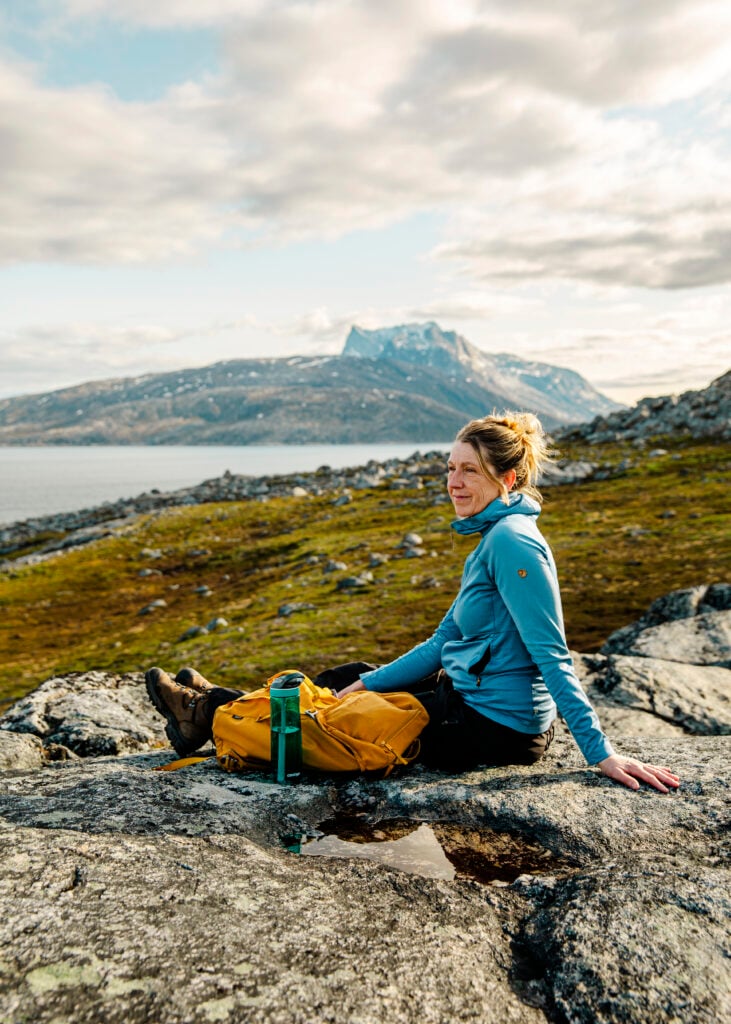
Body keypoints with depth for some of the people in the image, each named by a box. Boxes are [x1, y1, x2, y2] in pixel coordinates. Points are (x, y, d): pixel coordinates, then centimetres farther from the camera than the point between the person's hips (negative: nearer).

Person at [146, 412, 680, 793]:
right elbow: (444, 641, 11)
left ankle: (213, 716, 28)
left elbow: (553, 656, -23)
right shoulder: (496, 536, 10)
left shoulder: (512, 541, -21)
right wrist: (367, 684, 8)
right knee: (352, 676, 19)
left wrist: (601, 752, -25)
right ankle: (218, 705, 37)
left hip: (495, 728, -9)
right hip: (477, 700, 9)